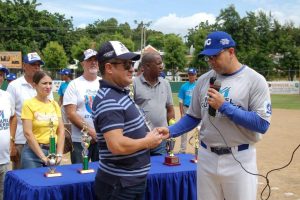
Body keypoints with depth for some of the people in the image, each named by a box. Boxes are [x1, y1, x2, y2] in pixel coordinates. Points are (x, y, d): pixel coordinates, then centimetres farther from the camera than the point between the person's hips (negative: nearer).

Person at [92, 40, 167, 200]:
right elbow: (117, 145, -32)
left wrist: (147, 136, 5)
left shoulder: (119, 93, 10)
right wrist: (147, 142, -17)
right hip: (120, 186, -10)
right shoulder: (109, 101, -22)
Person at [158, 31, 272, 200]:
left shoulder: (255, 80, -9)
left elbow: (262, 125, -16)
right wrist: (170, 131, -5)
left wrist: (224, 106, -19)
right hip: (206, 157, 4)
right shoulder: (204, 80, 6)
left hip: (240, 160, -4)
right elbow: (193, 117, 12)